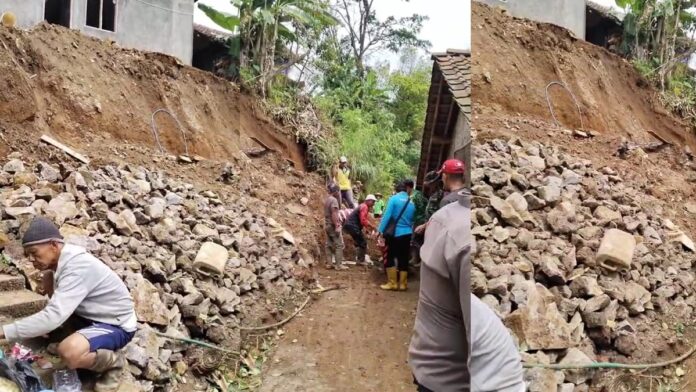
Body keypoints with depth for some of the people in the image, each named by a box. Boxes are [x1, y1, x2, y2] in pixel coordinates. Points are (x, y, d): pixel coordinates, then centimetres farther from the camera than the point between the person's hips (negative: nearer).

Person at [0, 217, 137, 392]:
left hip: (117, 325, -10)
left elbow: (53, 317, -34)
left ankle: (113, 361, -4)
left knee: (69, 351, -35)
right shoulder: (66, 260, 2)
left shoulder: (78, 268, -27)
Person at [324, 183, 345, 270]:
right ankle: (338, 265, -6)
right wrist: (337, 227, -22)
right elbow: (334, 214, -21)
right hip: (333, 225, -9)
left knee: (329, 245, 10)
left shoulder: (326, 200, 11)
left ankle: (329, 263, 12)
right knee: (339, 245, -4)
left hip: (327, 225, 9)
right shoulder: (334, 200, -15)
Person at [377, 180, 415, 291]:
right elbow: (411, 220, 14)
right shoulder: (411, 203, 9)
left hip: (394, 234, -4)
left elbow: (387, 216, -13)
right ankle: (402, 284, 13)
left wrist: (381, 230, -10)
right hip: (407, 234, 4)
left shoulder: (394, 199, -7)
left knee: (390, 258, 5)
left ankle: (392, 283, 4)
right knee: (403, 259, 9)